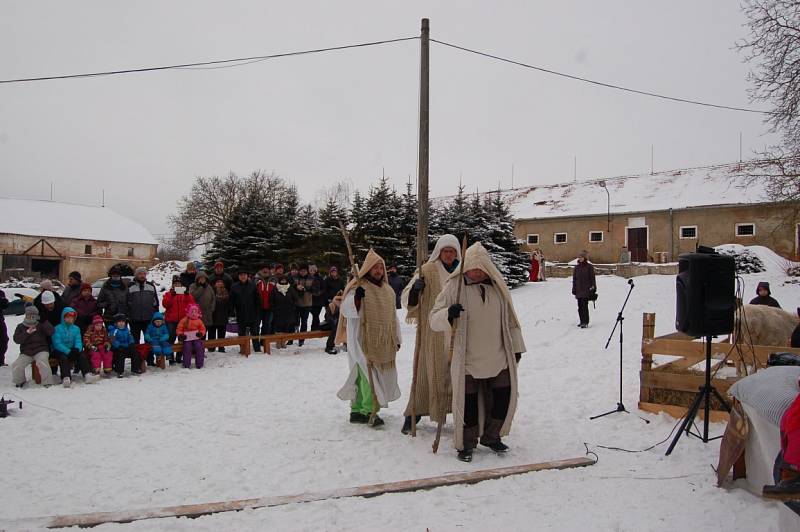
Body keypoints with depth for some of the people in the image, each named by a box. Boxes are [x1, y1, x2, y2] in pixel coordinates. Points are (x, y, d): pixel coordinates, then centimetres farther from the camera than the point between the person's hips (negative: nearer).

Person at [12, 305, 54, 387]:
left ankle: (47, 382, -19)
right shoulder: (20, 327, 9)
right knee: (16, 365, -19)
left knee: (42, 362, -34)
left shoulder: (41, 325, 5)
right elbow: (16, 340, -3)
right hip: (26, 353, 3)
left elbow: (51, 332, -13)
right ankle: (19, 381, 12)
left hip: (41, 351, -3)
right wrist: (27, 333, -16)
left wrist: (44, 321, -21)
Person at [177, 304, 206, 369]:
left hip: (196, 338, 1)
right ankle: (186, 364, -12)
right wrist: (180, 335, -13)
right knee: (187, 347, -26)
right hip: (187, 339, -1)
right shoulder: (184, 321, 4)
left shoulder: (199, 321, 10)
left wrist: (201, 333, -9)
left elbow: (203, 329, 12)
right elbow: (179, 329, 6)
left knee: (199, 347, -22)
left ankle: (199, 364, -12)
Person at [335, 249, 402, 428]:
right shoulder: (358, 287, -5)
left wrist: (397, 339, 20)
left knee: (363, 376, 10)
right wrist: (356, 298, -35)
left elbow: (393, 317, 21)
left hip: (383, 344, 6)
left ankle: (357, 410, 18)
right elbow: (346, 310, -17)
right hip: (364, 342, -6)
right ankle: (369, 411, -6)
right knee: (368, 375, -12)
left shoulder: (388, 290, 15)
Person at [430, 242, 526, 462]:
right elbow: (434, 319, -9)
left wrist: (516, 347, 15)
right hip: (467, 360, -4)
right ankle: (466, 444, 21)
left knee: (504, 398, 10)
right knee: (468, 402, 2)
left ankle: (491, 436, 32)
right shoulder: (454, 287, -7)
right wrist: (448, 314, -31)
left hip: (498, 359, 4)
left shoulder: (497, 286, 4)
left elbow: (510, 320, 14)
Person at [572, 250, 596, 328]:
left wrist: (593, 288, -5)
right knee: (580, 306, 8)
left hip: (586, 289, -5)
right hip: (579, 290, 5)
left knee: (584, 305, -10)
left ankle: (585, 322, -6)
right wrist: (574, 290, 10)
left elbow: (592, 278, 0)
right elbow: (574, 279, 14)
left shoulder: (589, 267, -1)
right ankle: (582, 321, 19)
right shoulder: (576, 267, 11)